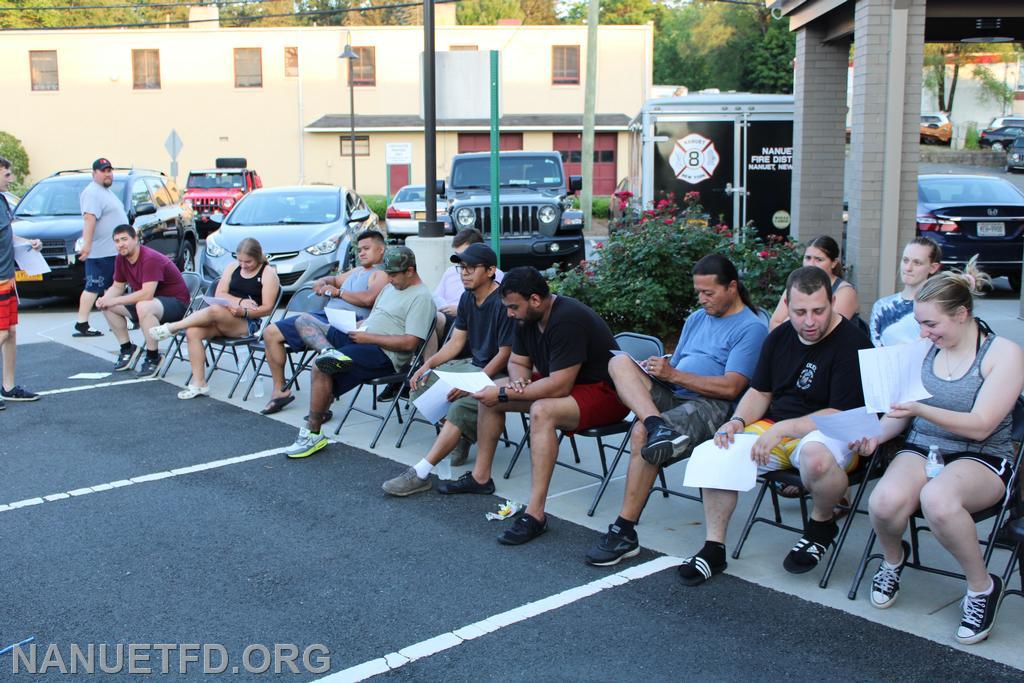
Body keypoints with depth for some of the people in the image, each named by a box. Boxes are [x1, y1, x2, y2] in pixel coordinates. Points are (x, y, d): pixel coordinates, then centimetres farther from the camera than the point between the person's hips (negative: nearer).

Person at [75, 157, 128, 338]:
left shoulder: (106, 191, 19)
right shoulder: (92, 193, -14)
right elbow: (89, 219, -25)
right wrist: (87, 244, -33)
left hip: (113, 250, 10)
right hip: (100, 253, -10)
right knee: (94, 287, -9)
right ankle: (81, 325, -8)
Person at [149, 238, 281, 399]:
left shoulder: (268, 273, -1)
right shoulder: (233, 267, 15)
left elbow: (267, 308, -7)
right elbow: (219, 294, 6)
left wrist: (243, 311, -22)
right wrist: (240, 301, -11)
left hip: (249, 324, -6)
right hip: (224, 319, 6)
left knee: (215, 310, -34)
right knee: (193, 331, -23)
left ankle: (171, 328, -19)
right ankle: (199, 384, -21)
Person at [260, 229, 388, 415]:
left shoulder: (381, 274, 0)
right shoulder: (358, 270, 30)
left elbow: (368, 299, -18)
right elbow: (334, 279, 41)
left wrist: (338, 292, -7)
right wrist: (323, 282, 16)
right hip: (325, 315, 10)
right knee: (271, 333, 6)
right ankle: (279, 389, 10)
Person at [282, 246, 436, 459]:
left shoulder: (421, 298, -10)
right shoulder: (392, 287, 21)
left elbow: (410, 343, -18)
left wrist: (369, 338, -15)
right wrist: (357, 327, 6)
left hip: (384, 353, -10)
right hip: (362, 339, 10)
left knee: (321, 365, -28)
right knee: (304, 320, 2)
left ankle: (313, 434, -20)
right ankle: (330, 352, -28)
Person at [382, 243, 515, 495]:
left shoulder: (504, 303, -18)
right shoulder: (467, 298, 8)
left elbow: (505, 354, -18)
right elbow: (456, 341, 12)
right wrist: (428, 364, -4)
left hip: (497, 374, -9)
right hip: (471, 364, 9)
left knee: (460, 407, -32)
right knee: (421, 384, -4)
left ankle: (420, 474, -30)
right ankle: (462, 436, 4)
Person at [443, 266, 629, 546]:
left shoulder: (567, 320, -29)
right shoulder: (527, 318, 0)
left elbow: (559, 387, -31)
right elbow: (518, 361, 13)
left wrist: (504, 395, -25)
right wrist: (517, 381, -12)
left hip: (604, 392, -10)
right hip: (559, 382, 10)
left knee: (542, 411, -38)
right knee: (488, 392, 5)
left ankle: (535, 514, -36)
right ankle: (480, 477, 16)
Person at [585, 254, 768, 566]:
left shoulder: (751, 328, -2)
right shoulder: (697, 319, 24)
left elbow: (730, 387, -12)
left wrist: (674, 375, -12)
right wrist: (658, 368, -1)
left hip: (710, 405, -7)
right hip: (671, 396, 8)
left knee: (641, 433, -32)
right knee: (620, 361, -18)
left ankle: (625, 532, -24)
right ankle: (659, 427, -43)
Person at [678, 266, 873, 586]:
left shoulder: (851, 343, -13)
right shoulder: (780, 337, 9)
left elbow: (841, 415, -18)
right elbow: (759, 391, 15)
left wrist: (781, 430, -23)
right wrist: (737, 422, -5)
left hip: (828, 434, -6)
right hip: (776, 429, 6)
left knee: (815, 457, -40)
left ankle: (822, 523, -6)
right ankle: (714, 548, -3)